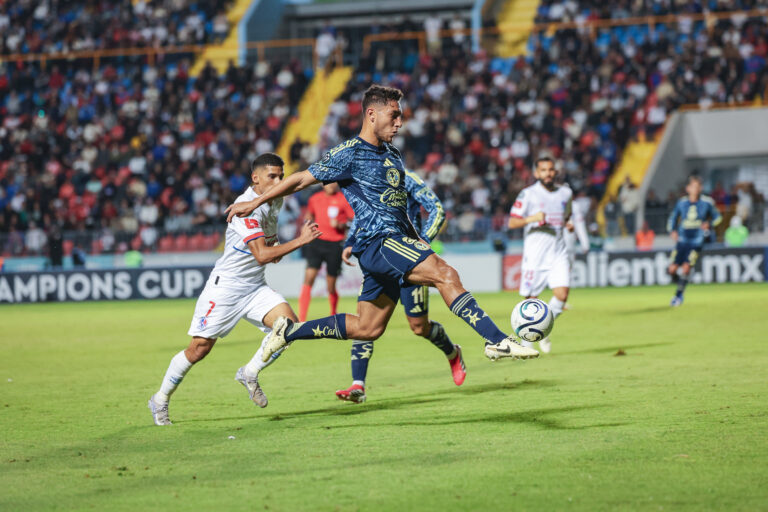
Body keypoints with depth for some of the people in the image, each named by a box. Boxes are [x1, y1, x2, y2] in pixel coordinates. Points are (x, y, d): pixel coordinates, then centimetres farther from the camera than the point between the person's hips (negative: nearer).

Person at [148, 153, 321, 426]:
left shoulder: (275, 201, 5)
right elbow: (261, 255, -30)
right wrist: (300, 241, -31)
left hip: (255, 287, 7)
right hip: (226, 285, -7)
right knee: (200, 347, -5)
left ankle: (250, 373, 5)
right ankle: (160, 400, 14)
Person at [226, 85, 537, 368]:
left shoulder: (392, 155, 18)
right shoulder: (350, 154, -6)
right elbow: (303, 179, 0)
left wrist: (419, 245, 24)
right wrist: (255, 202, 4)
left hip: (397, 243, 9)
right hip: (377, 241, -9)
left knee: (367, 328, 10)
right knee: (445, 275, -25)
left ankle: (289, 331, 22)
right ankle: (497, 341, -32)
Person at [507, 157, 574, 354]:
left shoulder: (565, 193, 12)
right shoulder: (528, 194, -2)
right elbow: (512, 222, -5)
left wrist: (569, 225, 6)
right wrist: (531, 219, -22)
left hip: (558, 252, 3)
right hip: (535, 254, -3)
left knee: (562, 293, -14)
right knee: (531, 299, -3)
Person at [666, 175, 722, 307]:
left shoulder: (707, 202, -3)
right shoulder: (681, 202, 0)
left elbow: (717, 216, 10)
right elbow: (673, 218, 15)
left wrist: (709, 224, -10)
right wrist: (673, 231, -2)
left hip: (696, 241, -2)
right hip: (682, 240, 2)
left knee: (686, 267, -16)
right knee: (672, 269, -6)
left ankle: (679, 295, 2)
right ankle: (680, 283, 26)